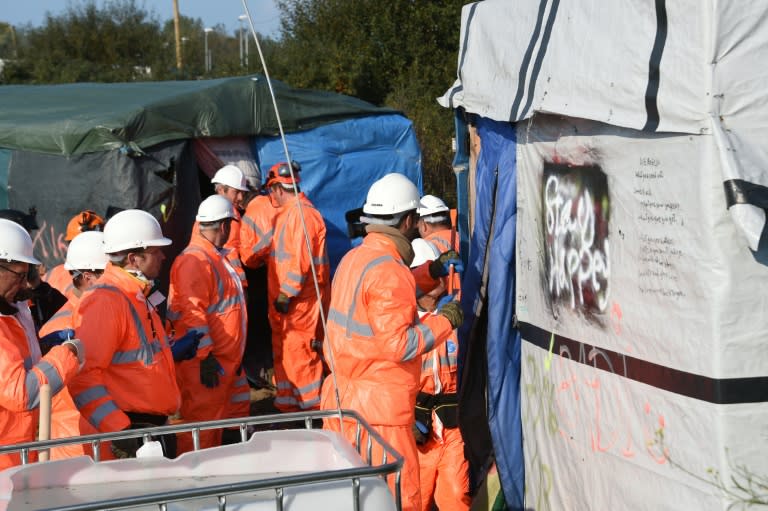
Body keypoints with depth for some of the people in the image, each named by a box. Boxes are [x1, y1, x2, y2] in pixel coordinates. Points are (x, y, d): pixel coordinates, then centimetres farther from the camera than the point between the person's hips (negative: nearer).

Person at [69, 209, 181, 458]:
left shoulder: (140, 297, 15)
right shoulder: (104, 302, -17)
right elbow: (83, 376, -24)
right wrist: (118, 429, -29)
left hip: (155, 426, 10)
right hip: (131, 435, -10)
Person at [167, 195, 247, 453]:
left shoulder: (216, 256, 17)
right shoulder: (195, 260, -17)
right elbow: (192, 313, -23)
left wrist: (232, 359, 23)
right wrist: (206, 357, -25)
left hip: (223, 361, 10)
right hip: (204, 363, -10)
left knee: (216, 421, 17)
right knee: (200, 423, -5)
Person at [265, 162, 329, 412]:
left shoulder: (302, 213, -16)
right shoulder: (287, 213, 17)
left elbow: (301, 260, -22)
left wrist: (287, 294, -20)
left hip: (299, 300, -11)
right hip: (283, 300, 11)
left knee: (299, 354, -8)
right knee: (282, 354, 16)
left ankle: (313, 408, 0)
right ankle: (288, 405, 25)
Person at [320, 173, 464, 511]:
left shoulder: (354, 258, 10)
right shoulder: (389, 270, -18)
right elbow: (399, 344, -23)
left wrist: (431, 272, 24)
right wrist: (444, 321, -11)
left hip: (343, 398, 9)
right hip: (378, 409, -9)